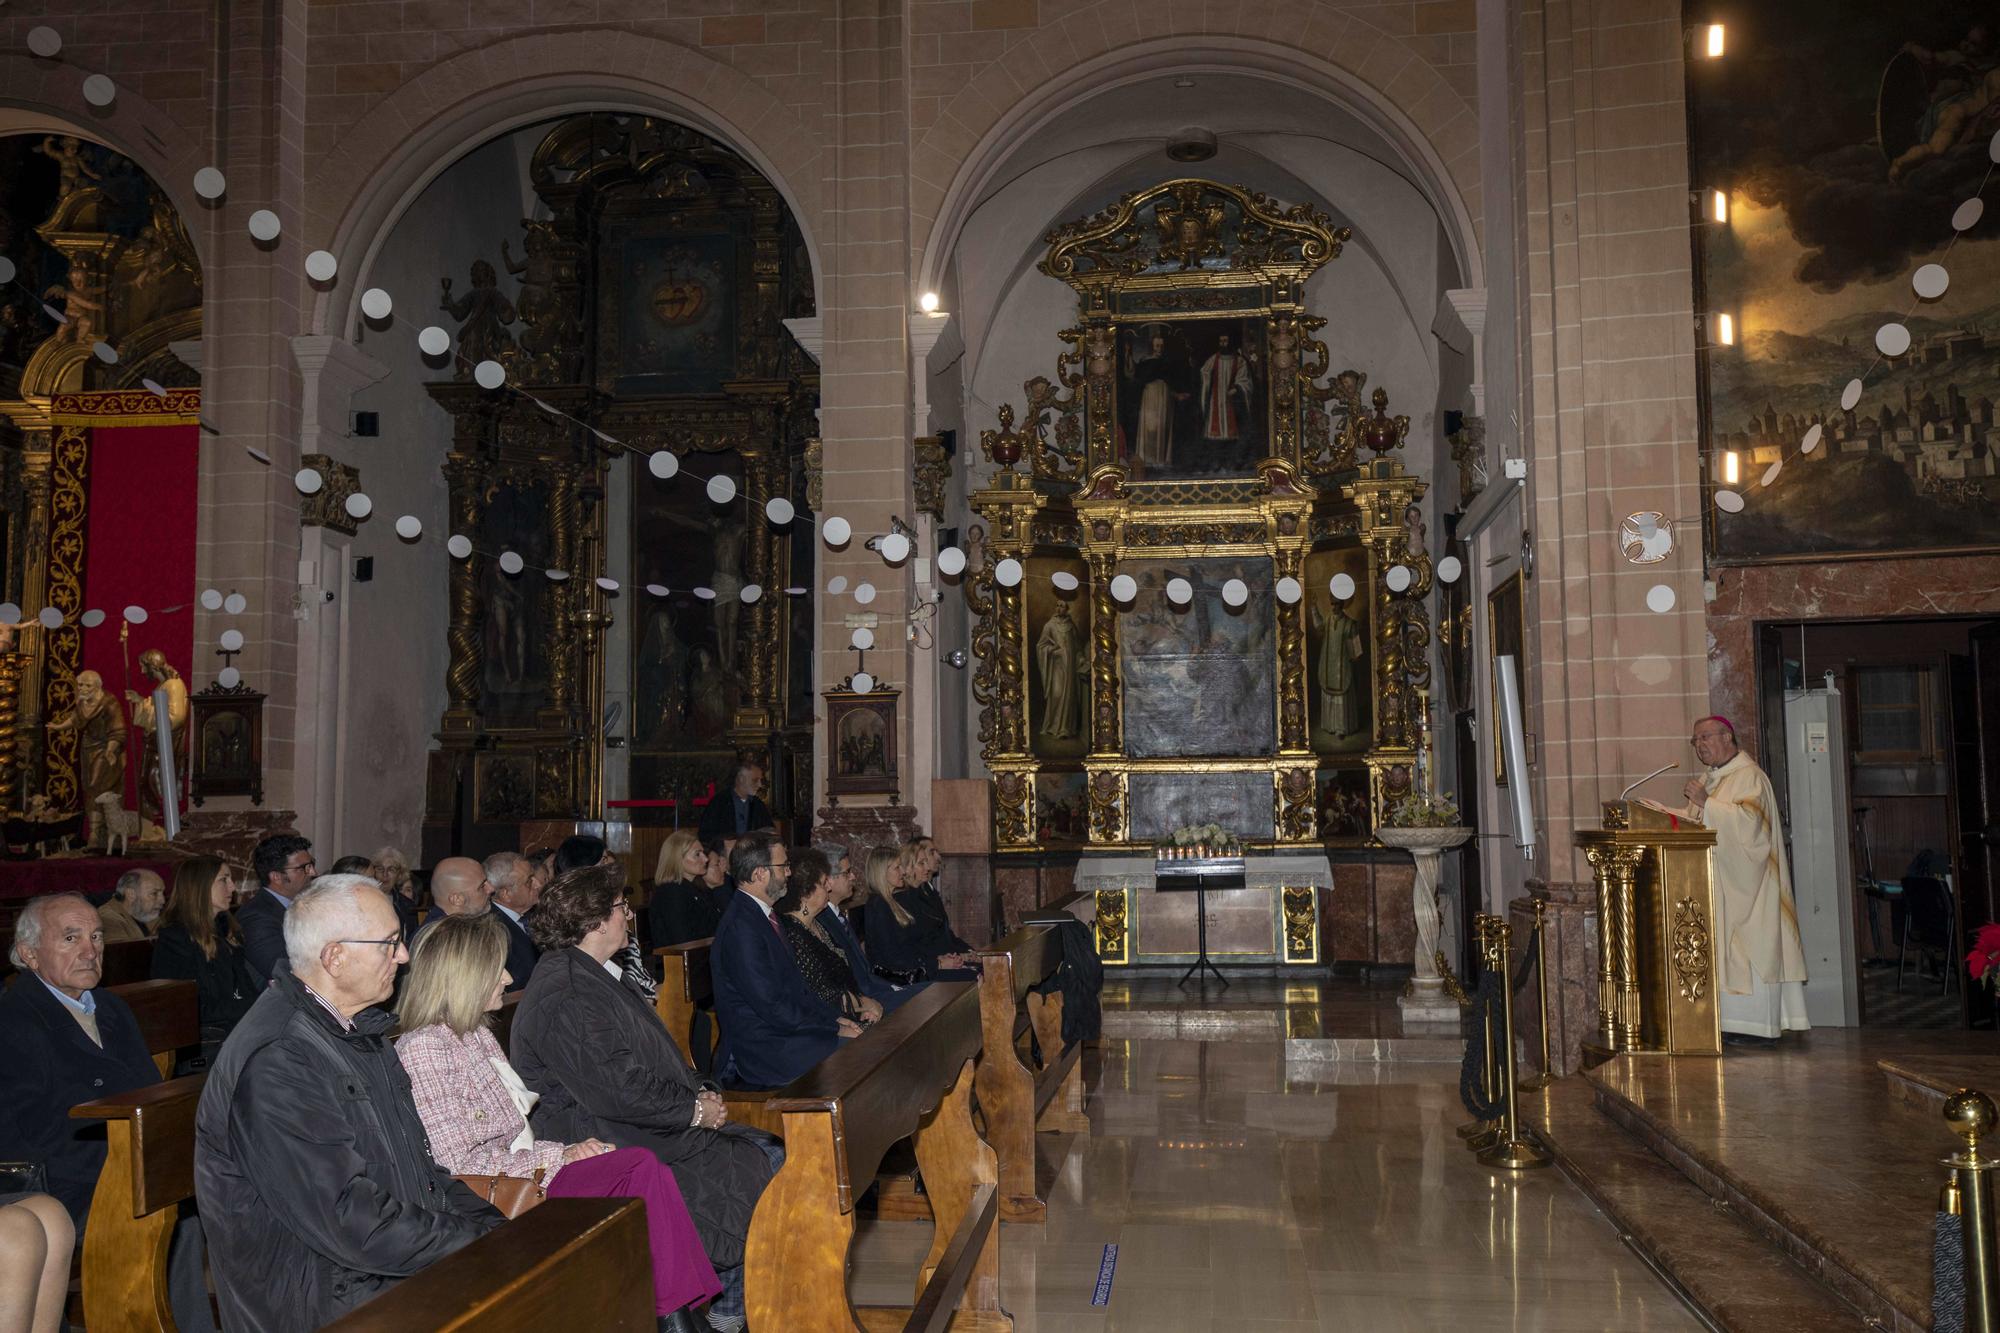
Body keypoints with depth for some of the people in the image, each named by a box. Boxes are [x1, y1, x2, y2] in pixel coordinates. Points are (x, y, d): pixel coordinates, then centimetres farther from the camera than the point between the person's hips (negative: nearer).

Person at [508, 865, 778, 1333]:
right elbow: (614, 1091, -25)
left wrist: (698, 1093, 4)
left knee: (767, 1153, 1)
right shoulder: (565, 997, -20)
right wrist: (695, 1111, -14)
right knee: (759, 1173, -11)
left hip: (650, 1128, 10)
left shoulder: (594, 977, 14)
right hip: (605, 1147, -10)